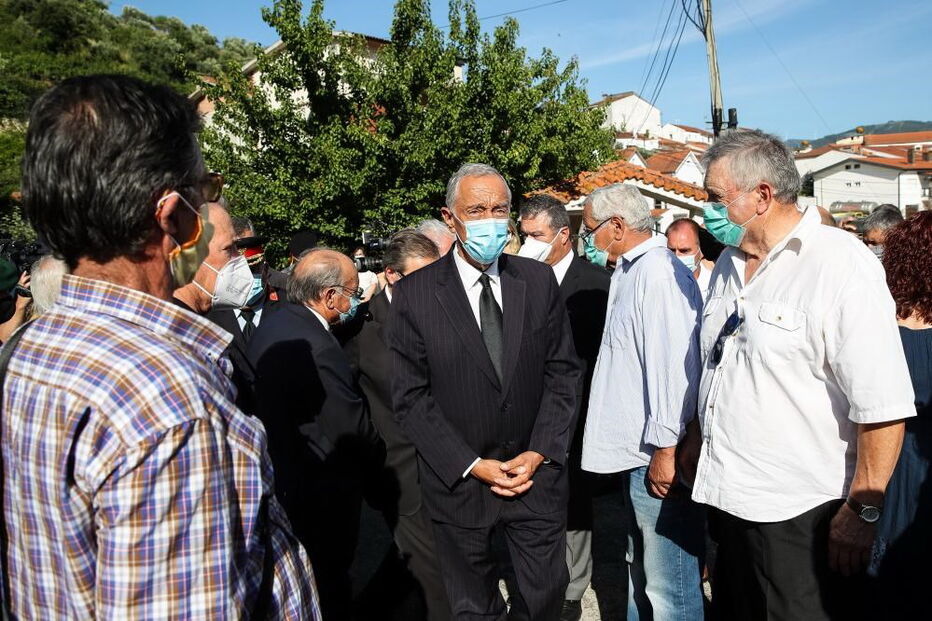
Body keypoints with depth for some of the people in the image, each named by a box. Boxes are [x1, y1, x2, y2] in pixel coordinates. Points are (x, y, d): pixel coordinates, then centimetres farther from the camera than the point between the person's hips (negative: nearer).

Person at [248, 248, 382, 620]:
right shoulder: (315, 347, -30)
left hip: (277, 474, 10)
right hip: (320, 493, -10)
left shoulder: (271, 325, 0)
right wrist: (377, 450, -5)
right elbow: (353, 430, -26)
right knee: (329, 586, 11)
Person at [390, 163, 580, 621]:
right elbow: (410, 397, -9)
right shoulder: (414, 294, -9)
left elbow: (562, 372, 1)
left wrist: (539, 453, -8)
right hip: (457, 480, -1)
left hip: (536, 471, 2)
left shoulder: (539, 280, -1)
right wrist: (472, 465, -13)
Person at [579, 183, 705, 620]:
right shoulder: (630, 272, 14)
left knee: (669, 585, 1)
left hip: (658, 456, -10)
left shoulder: (659, 272, -16)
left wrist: (665, 450, -19)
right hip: (636, 451, 10)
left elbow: (672, 365, -22)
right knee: (641, 570, 22)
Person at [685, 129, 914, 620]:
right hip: (728, 500, 7)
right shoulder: (728, 264, 9)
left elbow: (882, 407, -18)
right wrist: (695, 445, 17)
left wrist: (862, 513, -17)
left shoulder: (841, 265, -15)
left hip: (800, 518, -7)